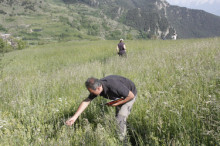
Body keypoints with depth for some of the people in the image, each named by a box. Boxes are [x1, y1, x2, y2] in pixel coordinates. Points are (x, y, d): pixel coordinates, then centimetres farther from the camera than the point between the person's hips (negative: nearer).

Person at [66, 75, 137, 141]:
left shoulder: (113, 86, -44)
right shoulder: (96, 86, -22)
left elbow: (131, 96, -32)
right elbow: (86, 101, -14)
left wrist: (116, 104, -23)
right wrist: (74, 117, -17)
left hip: (129, 96, -7)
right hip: (120, 97, 7)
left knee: (121, 118, -15)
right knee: (117, 116, 17)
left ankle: (121, 140, 1)